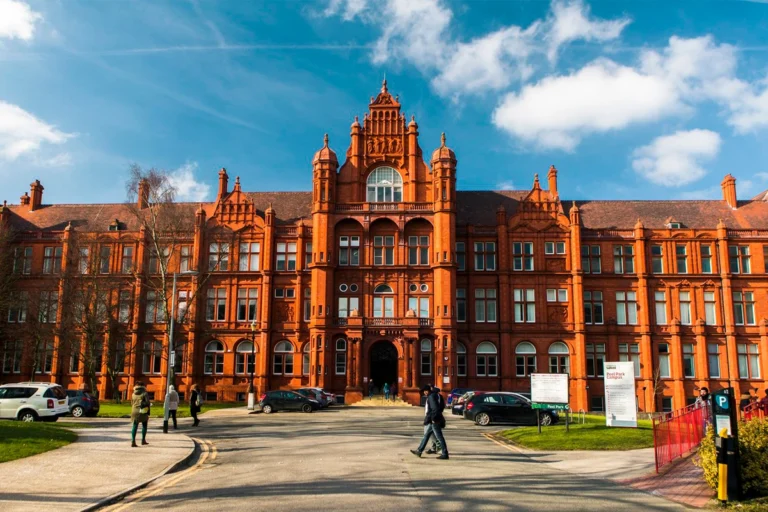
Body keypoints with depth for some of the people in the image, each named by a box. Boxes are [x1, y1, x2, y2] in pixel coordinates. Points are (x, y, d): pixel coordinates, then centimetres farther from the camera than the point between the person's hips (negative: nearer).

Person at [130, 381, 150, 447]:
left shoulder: (134, 394, 6)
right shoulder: (144, 393, -6)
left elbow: (132, 403, 13)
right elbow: (147, 403, -9)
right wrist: (148, 413, -4)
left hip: (134, 412, 3)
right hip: (143, 412, -3)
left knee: (135, 426, 5)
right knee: (144, 425, 13)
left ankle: (133, 441, -7)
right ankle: (143, 440, 16)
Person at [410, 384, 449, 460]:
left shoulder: (432, 397, -17)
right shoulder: (430, 396, 13)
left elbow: (435, 408, -24)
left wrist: (433, 418, -20)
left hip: (434, 421, -11)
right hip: (432, 421, 11)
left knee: (439, 437, -4)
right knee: (426, 435, 15)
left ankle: (445, 454, 2)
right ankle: (419, 451, 21)